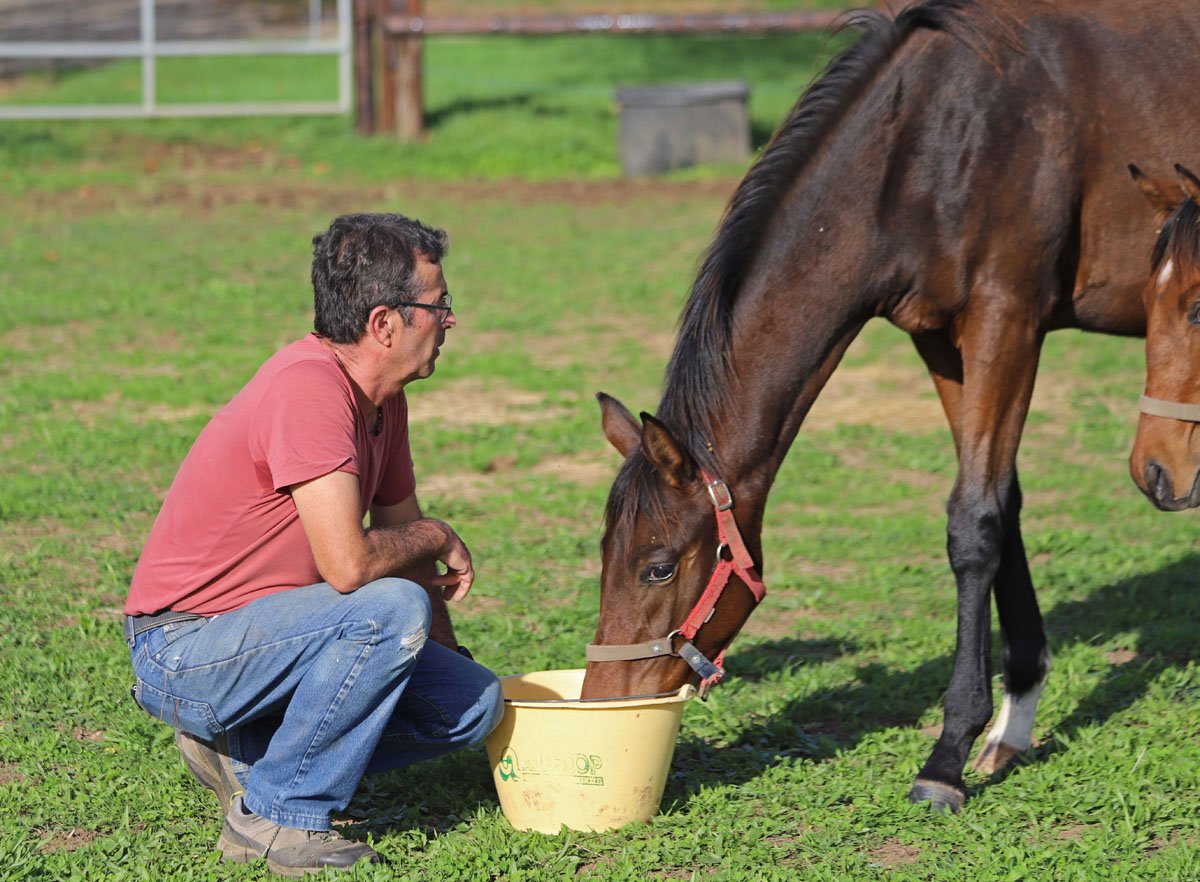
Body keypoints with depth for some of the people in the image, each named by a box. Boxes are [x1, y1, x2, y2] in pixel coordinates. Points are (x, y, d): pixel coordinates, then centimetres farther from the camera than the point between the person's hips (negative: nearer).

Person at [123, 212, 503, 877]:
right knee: (393, 609, -30)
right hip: (184, 652, -9)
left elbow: (402, 534, 19)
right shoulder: (310, 386, -24)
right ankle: (276, 817, -16)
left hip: (266, 632, 9)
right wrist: (436, 539, -12)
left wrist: (452, 663, 13)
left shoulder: (382, 396, 6)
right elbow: (348, 564, -31)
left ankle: (241, 753, 10)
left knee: (475, 704, 1)